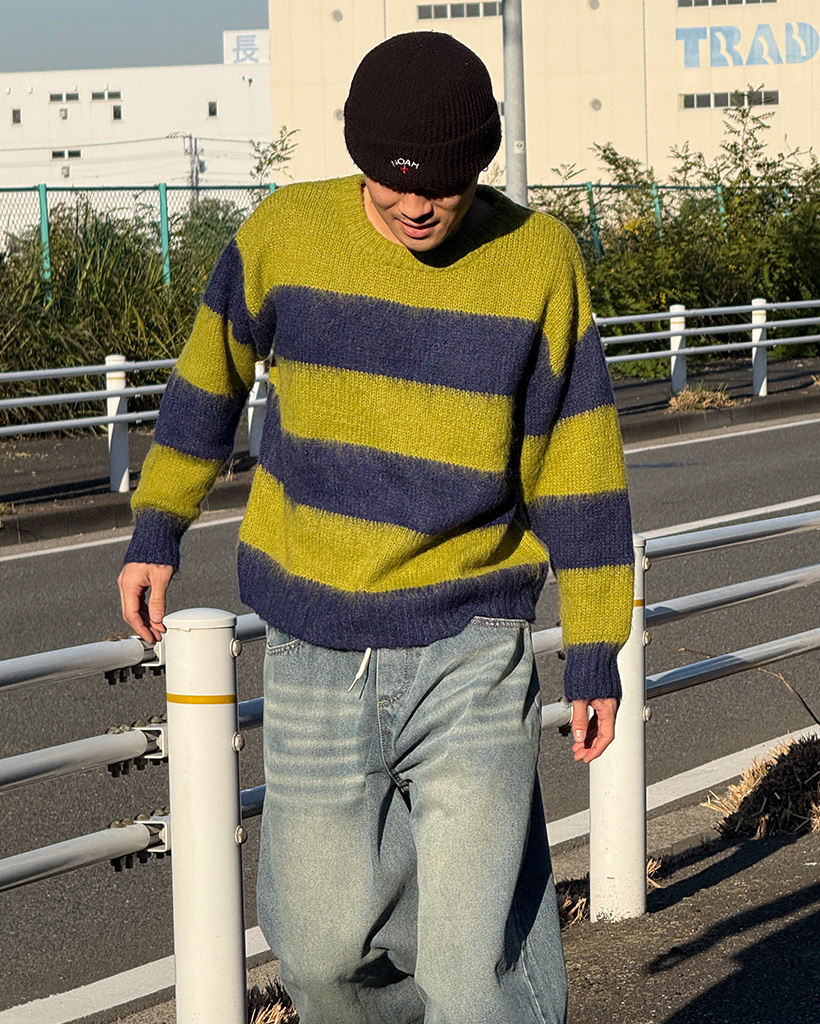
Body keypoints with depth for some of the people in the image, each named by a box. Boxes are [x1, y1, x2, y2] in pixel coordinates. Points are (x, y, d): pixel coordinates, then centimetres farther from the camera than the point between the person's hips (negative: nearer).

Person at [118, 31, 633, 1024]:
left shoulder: (538, 260, -7)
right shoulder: (286, 234, -3)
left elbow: (577, 463, -1)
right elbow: (211, 370, 15)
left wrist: (594, 647, 0)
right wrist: (156, 531, 19)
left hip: (472, 653, -2)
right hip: (316, 650, 2)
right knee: (324, 943, 9)